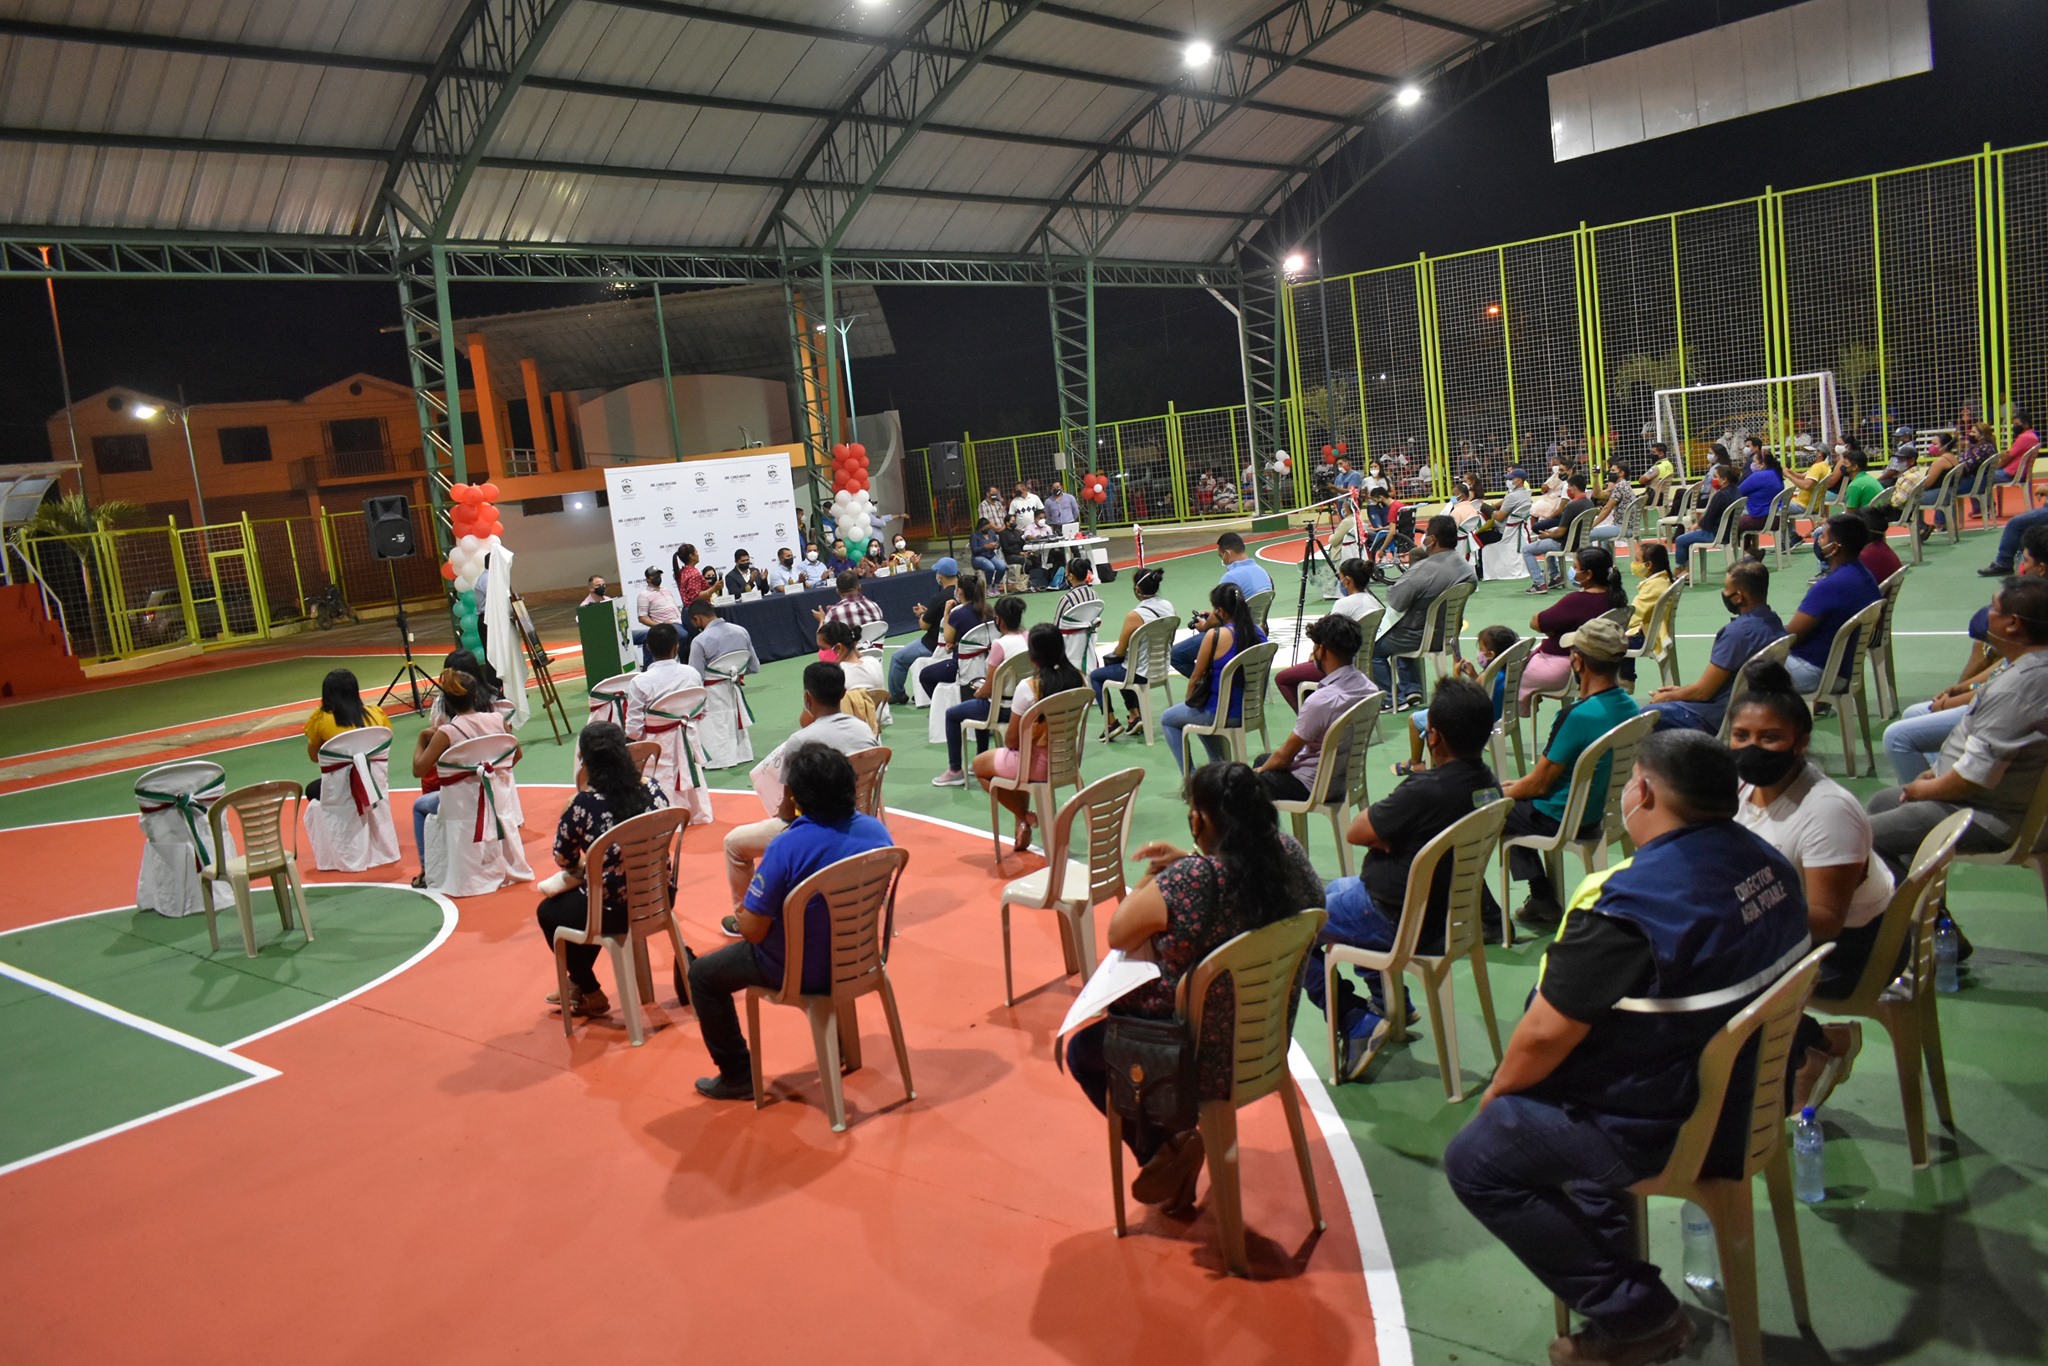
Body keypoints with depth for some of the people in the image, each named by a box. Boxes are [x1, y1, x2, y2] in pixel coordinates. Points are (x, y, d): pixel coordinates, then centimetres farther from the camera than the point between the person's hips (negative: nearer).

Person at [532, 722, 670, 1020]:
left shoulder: (583, 803, -19)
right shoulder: (652, 788, -5)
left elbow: (563, 859, -7)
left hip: (616, 912, -5)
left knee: (548, 912, 26)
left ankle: (591, 997, 34)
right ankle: (579, 983, 49)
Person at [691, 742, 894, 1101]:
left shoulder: (787, 847, -30)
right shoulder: (876, 831, -12)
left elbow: (753, 931, -22)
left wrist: (741, 917, 0)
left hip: (799, 971, -6)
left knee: (702, 975, 17)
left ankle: (738, 1077, 24)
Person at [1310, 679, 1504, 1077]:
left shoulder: (1425, 792, -31)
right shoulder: (1486, 782, -4)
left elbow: (1356, 832, -18)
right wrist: (1387, 834, -9)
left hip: (1398, 921, -9)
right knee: (1335, 890, 34)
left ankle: (1360, 1026, 0)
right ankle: (1391, 1002, 37)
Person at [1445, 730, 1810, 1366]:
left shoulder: (1628, 905, -30)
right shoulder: (1767, 863, -3)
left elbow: (1546, 1034, -23)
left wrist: (1495, 1093, -3)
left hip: (1662, 1126, -9)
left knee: (1474, 1160, 4)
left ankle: (1636, 1315, 7)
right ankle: (1613, 1258, 29)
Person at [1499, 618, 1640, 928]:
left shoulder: (1579, 716, -30)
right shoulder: (1628, 706, -3)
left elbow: (1539, 783, -20)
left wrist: (1502, 792, 0)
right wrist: (1519, 785, 14)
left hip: (1563, 820, -9)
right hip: (1601, 810, 9)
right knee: (1516, 802, 28)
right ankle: (1542, 902, 26)